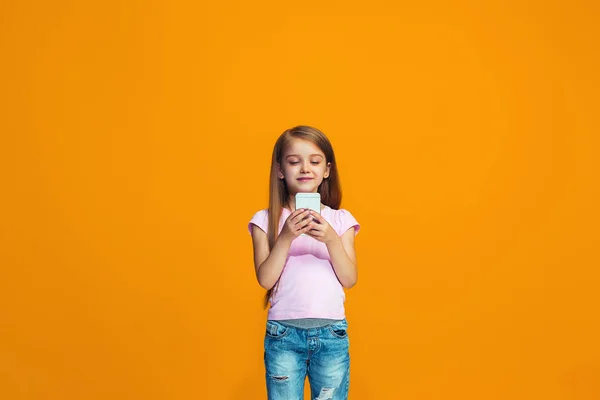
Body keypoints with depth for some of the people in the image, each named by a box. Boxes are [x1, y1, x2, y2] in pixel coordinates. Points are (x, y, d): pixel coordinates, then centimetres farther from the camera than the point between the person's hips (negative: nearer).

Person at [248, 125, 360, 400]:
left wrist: (331, 239, -17)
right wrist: (286, 236, -18)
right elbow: (265, 279, -7)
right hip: (283, 333, -1)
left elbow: (349, 279, -2)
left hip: (331, 333, 1)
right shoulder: (265, 220, 0)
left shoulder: (341, 220, 4)